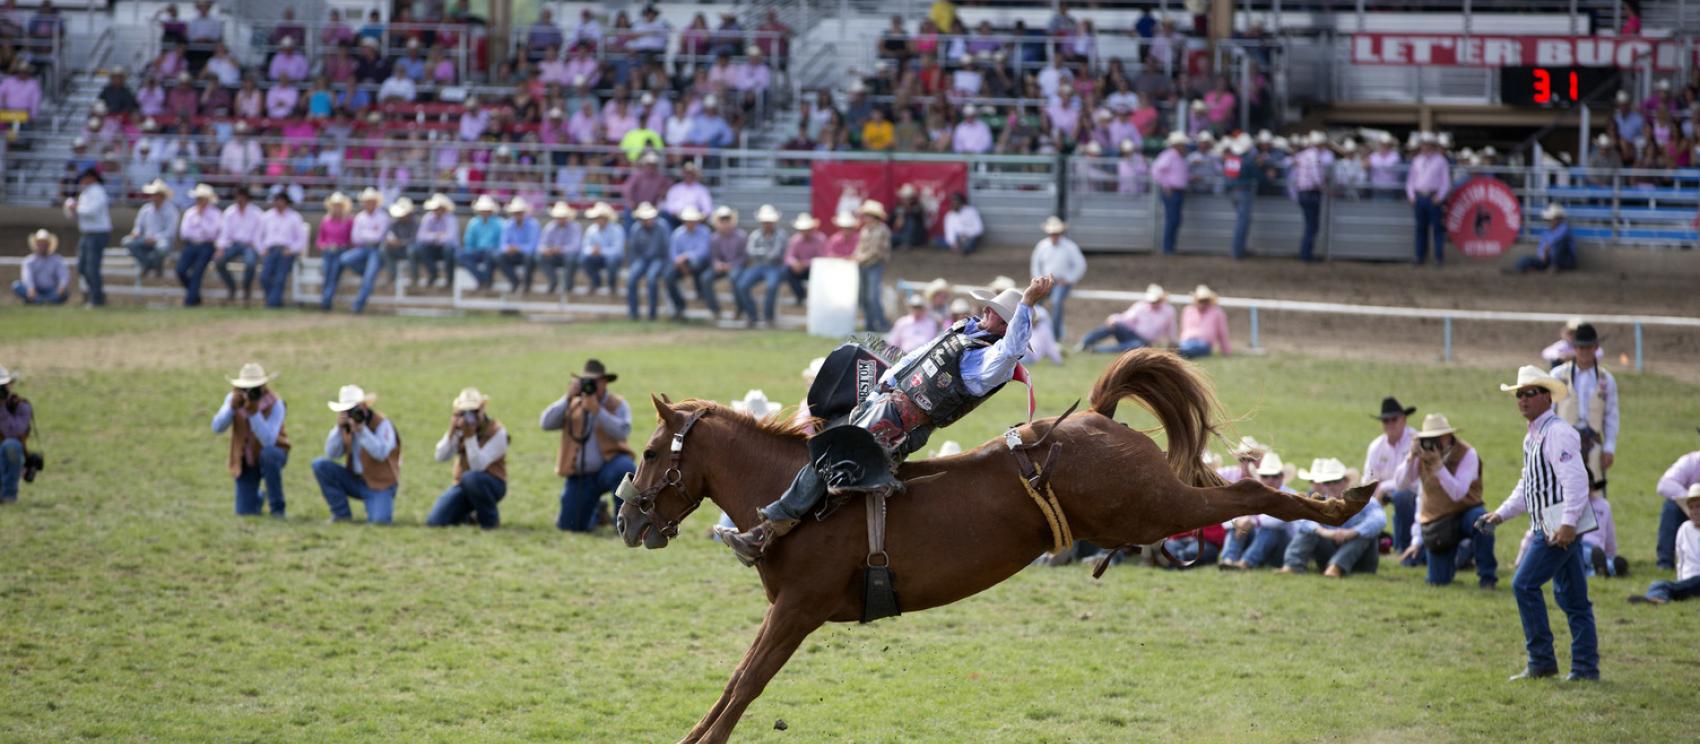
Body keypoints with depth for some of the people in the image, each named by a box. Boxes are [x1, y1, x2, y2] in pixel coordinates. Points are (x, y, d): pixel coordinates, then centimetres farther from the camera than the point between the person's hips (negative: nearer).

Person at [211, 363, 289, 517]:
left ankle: (277, 508, -21)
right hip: (245, 461, 3)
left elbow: (268, 441, -35)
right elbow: (217, 428, -20)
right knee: (245, 512, -7)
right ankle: (257, 498, 34)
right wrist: (232, 406, -34)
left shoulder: (275, 404, -23)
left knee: (268, 453, -40)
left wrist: (254, 412, -45)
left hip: (272, 456, -3)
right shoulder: (234, 399, -11)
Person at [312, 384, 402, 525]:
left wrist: (361, 430, -34)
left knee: (379, 520, -31)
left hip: (380, 485, -6)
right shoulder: (346, 424, 3)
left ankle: (381, 506, 9)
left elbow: (381, 453, -28)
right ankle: (341, 513, -5)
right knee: (320, 465, -14)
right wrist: (339, 428, -19)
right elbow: (331, 454, -6)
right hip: (355, 480, 6)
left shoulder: (382, 424, -13)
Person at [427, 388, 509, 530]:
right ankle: (470, 516, 16)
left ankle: (490, 518, -15)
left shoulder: (496, 432, -17)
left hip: (491, 485, -4)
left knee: (470, 477, -40)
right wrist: (451, 432, -22)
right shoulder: (459, 429, 0)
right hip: (462, 485, 4)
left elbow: (478, 466, -27)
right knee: (434, 522, -14)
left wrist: (470, 437, -33)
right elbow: (441, 457, -9)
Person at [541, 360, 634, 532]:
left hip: (609, 465, -3)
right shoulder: (572, 406, 8)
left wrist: (597, 410, -26)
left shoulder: (617, 405, 0)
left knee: (625, 470, -40)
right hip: (581, 477, 3)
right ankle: (597, 510, 34)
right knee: (569, 525, -2)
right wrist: (567, 398, -14)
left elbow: (622, 431, -20)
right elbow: (546, 424, -7)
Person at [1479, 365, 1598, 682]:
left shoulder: (1557, 433, -13)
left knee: (1525, 585, -11)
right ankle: (1585, 666, 14)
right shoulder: (1532, 437, 18)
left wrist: (1567, 524, -28)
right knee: (1570, 596, 11)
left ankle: (1541, 661, -6)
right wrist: (1501, 513, 20)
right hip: (1549, 526, 10)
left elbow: (1575, 480, -22)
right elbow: (1527, 485, 28)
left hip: (1561, 527, -10)